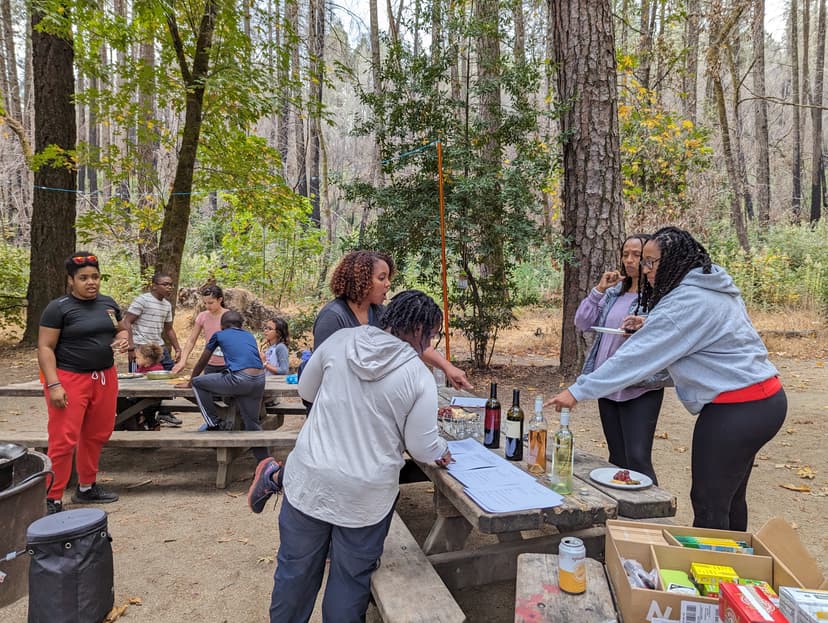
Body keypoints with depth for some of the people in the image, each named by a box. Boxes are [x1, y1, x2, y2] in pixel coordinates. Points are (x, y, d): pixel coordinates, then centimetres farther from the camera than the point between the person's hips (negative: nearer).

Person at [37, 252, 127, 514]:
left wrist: (123, 339, -4)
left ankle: (87, 488, 31)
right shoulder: (58, 308, -9)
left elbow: (121, 330, 21)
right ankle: (53, 499, 9)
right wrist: (54, 385, -18)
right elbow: (45, 348, -10)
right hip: (70, 379, -6)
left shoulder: (108, 303, 8)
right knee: (64, 440, -4)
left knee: (97, 435, 14)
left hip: (105, 378, 6)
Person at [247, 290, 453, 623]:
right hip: (365, 495, -2)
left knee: (297, 569, 21)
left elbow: (306, 390, 8)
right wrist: (442, 450, 14)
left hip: (311, 480, 3)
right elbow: (421, 447, -7)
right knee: (351, 577, 19)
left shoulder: (340, 340, -6)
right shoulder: (420, 377, -13)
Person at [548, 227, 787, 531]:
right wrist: (650, 326, 8)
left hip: (735, 410, -10)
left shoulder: (686, 302, -20)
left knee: (709, 504, 0)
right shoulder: (715, 286, 10)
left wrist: (578, 391, -20)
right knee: (729, 497, 19)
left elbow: (636, 356, -23)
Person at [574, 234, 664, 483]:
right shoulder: (614, 292, 11)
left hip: (640, 389, -6)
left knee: (638, 458, -10)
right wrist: (599, 290, -2)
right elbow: (583, 323, 8)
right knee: (617, 458, 15)